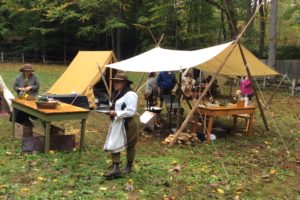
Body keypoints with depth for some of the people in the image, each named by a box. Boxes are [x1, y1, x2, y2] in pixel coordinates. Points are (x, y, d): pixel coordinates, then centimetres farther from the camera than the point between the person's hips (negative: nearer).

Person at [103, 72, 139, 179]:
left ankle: (129, 166, 28)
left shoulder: (130, 95, -20)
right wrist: (111, 111, 4)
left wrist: (116, 113, -25)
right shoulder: (117, 94, 11)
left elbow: (131, 111, -26)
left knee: (130, 146, 10)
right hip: (117, 124, 9)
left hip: (128, 124, -9)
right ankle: (115, 168, 6)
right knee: (113, 145, 2)